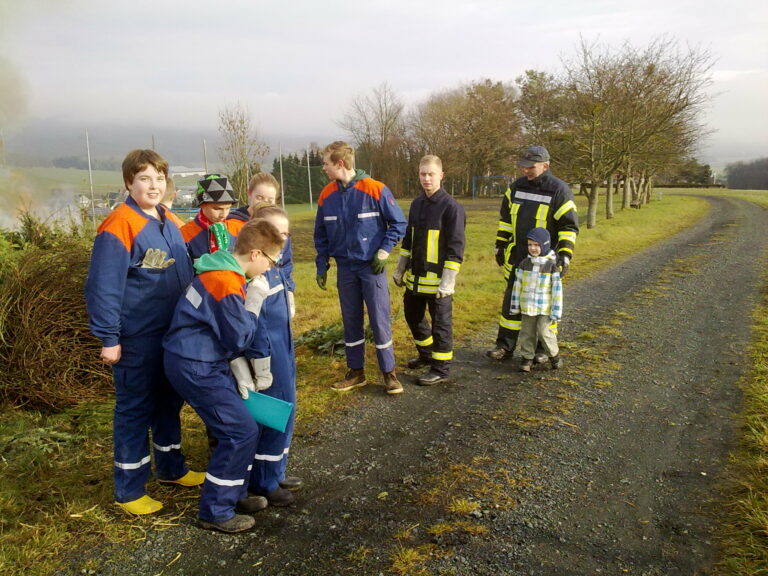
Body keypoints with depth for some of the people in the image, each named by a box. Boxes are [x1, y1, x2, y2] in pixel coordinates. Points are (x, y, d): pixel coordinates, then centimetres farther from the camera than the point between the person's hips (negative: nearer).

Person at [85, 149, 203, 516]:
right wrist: (108, 338, -18)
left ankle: (171, 467, 37)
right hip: (137, 338, -7)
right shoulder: (119, 225, -15)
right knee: (135, 409, 4)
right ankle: (128, 490, 19)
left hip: (175, 334, 8)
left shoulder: (169, 223, 8)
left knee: (170, 402, 19)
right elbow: (103, 288, -17)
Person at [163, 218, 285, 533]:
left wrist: (239, 372, 12)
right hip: (196, 368, -10)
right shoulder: (227, 285, -24)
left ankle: (234, 494, 31)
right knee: (241, 432, -5)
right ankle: (215, 512, 9)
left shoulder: (223, 271, 9)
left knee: (238, 425, 16)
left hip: (206, 362, 10)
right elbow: (240, 339, -17)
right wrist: (254, 302, -11)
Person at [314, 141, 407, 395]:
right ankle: (356, 372, 24)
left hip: (372, 267, -4)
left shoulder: (375, 189, -12)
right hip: (345, 269, 4)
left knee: (380, 321, -1)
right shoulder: (326, 196, 2)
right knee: (351, 322, 11)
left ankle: (389, 373, 13)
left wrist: (383, 252, -11)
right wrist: (322, 266, 7)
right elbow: (321, 235, 12)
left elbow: (399, 223, -5)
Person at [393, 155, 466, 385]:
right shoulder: (417, 203, 10)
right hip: (415, 277, 8)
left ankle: (440, 369, 17)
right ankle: (426, 354, 40)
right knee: (413, 315, 20)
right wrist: (401, 268, 17)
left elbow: (456, 247, -16)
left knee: (441, 323, 4)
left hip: (437, 280, -8)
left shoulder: (451, 207, -13)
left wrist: (448, 280, -19)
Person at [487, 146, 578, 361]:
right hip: (517, 257, 5)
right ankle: (505, 346, 19)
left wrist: (565, 255, -16)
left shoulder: (559, 190, -10)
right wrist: (500, 246, 12)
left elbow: (569, 226, -8)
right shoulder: (516, 187, 5)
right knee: (511, 301, 9)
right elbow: (505, 219, 14)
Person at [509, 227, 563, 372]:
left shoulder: (552, 265, -8)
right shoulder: (524, 263, 2)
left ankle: (554, 355, 17)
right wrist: (514, 306, 8)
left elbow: (557, 288, -8)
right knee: (527, 333, 8)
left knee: (544, 332, -6)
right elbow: (517, 285, 7)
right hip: (527, 306, 4)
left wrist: (556, 311, -9)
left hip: (545, 307, -4)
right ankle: (527, 358, 20)